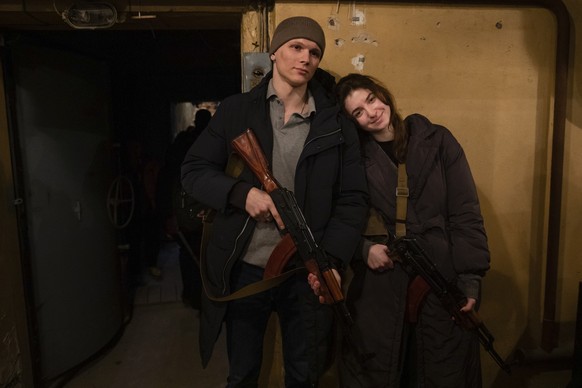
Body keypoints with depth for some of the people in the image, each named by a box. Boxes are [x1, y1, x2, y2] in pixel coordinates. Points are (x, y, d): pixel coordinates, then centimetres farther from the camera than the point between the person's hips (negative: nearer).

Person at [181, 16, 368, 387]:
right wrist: (241, 192, -18)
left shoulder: (337, 124, 1)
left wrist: (332, 258, -14)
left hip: (306, 273, 1)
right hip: (244, 269, 0)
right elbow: (194, 170, 0)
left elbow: (353, 199, 0)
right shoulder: (236, 110, 1)